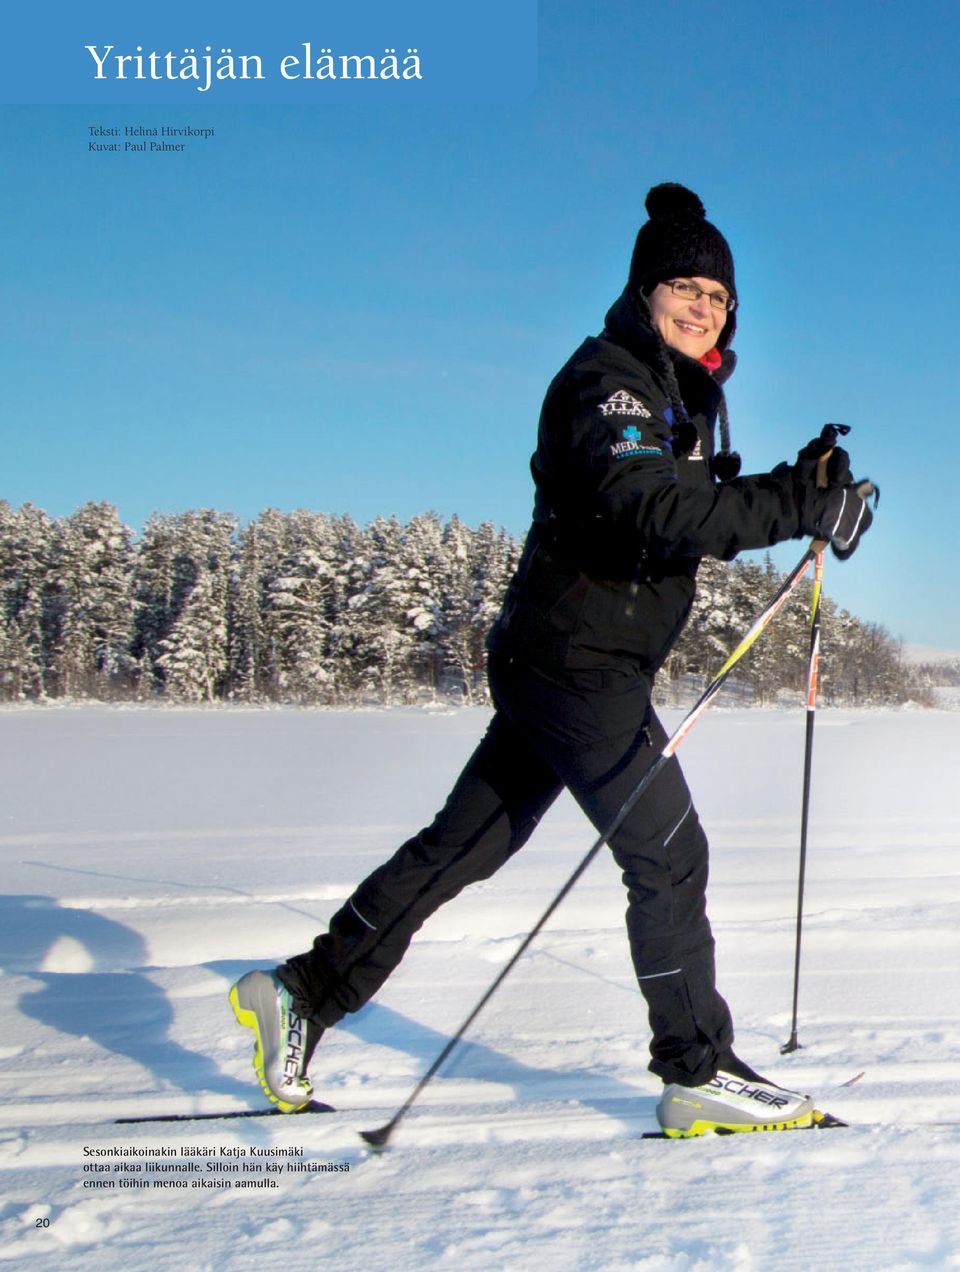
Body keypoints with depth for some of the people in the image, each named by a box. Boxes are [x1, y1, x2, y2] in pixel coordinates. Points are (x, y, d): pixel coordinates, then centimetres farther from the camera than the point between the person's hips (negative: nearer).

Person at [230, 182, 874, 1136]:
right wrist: (797, 508, -30)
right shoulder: (605, 383, -13)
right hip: (574, 657, -10)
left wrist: (798, 485, 3)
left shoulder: (679, 394, 18)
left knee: (465, 844, 12)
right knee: (668, 854, -4)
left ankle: (307, 992, 18)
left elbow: (698, 513, 17)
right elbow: (660, 513, -29)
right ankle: (699, 1072, 7)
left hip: (576, 665, 10)